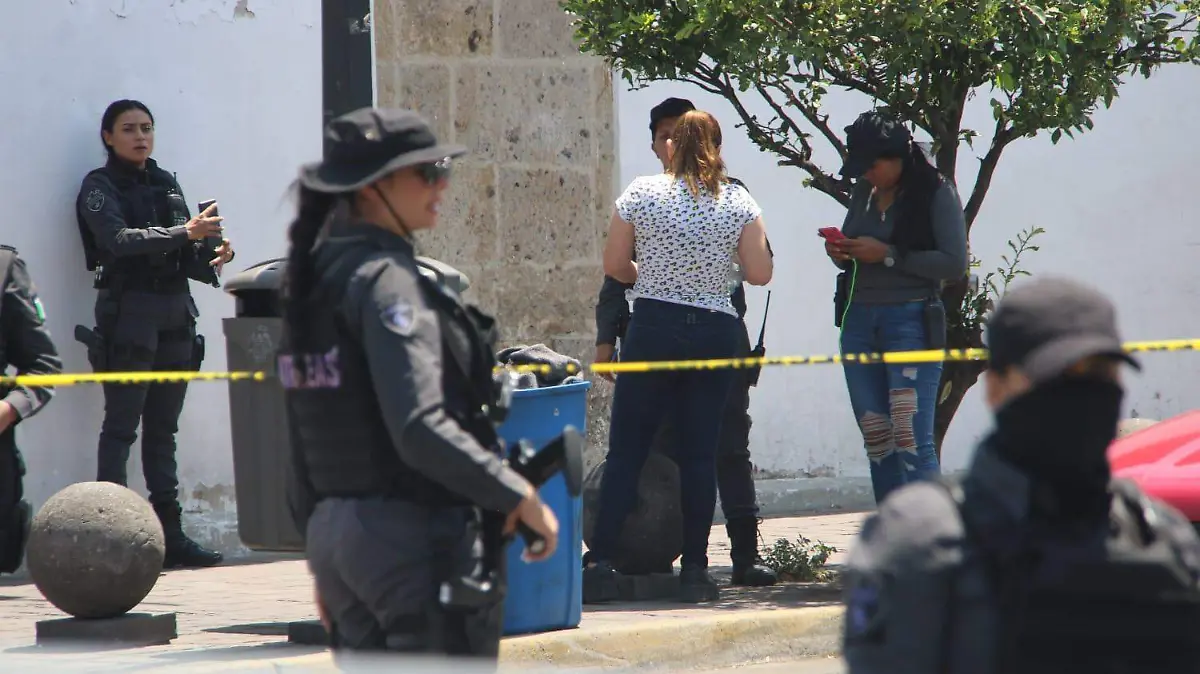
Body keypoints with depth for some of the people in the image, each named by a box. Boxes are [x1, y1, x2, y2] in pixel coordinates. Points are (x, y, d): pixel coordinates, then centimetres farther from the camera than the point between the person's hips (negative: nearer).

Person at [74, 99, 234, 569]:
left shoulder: (166, 184, 17)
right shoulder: (99, 187, -2)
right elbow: (120, 240, -18)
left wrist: (210, 258, -4)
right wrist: (186, 233, -26)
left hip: (175, 315, 6)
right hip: (127, 313, -6)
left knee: (163, 428, 8)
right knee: (121, 426, -8)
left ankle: (170, 533, 9)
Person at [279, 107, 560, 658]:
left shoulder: (314, 277, 13)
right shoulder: (385, 280, -14)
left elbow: (303, 445, 17)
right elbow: (420, 430, -25)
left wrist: (323, 559, 23)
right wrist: (519, 495, -17)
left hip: (334, 531, 9)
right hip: (416, 537, -9)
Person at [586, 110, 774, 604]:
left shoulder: (641, 193, -2)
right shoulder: (738, 203, 0)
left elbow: (613, 266, 2)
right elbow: (760, 274, 0)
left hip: (652, 327, -1)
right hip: (715, 332, 1)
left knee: (626, 451, 4)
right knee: (700, 455, 5)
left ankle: (600, 564, -1)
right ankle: (694, 572, 4)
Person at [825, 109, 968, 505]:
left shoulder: (936, 193, -6)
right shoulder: (864, 192, 12)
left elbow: (955, 263, -13)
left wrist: (887, 255, -17)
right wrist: (839, 253, 0)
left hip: (911, 321, -6)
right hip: (859, 322, 6)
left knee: (912, 440, -13)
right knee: (876, 442, 6)